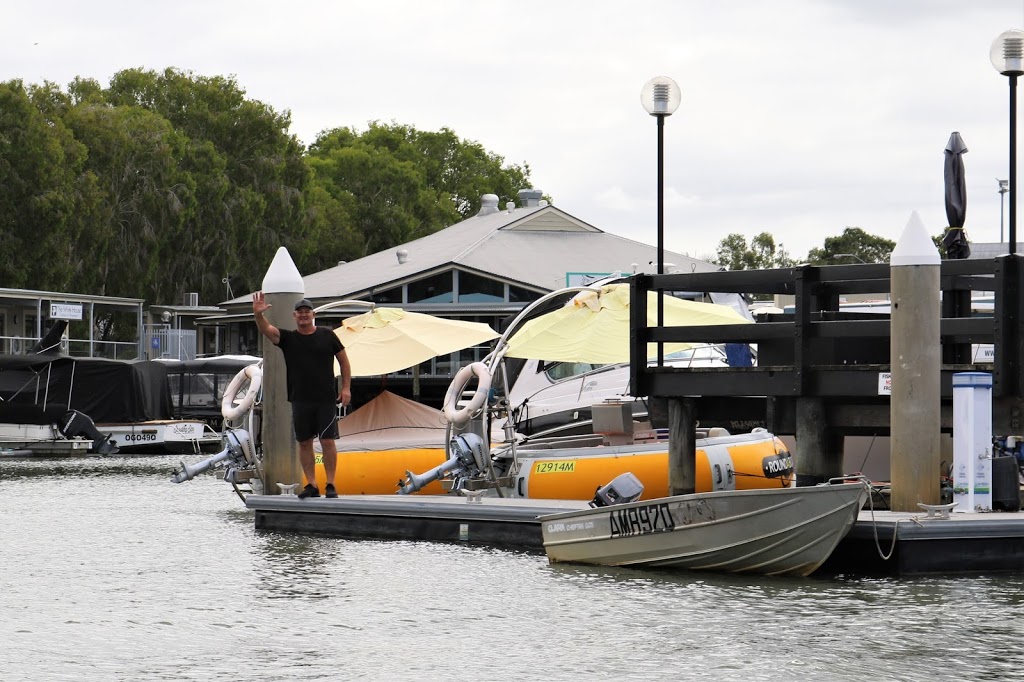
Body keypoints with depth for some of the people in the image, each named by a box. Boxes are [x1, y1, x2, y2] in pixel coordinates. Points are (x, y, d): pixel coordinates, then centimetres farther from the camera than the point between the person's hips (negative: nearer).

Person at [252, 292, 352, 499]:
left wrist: (346, 387, 2)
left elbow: (343, 359, 11)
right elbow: (266, 330, -10)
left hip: (326, 399, -2)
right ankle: (311, 485, 10)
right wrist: (258, 314, -31)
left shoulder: (327, 336, 5)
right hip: (300, 400, 2)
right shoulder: (288, 338, 7)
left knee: (327, 441, -6)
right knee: (304, 443, 4)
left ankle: (330, 485, 1)